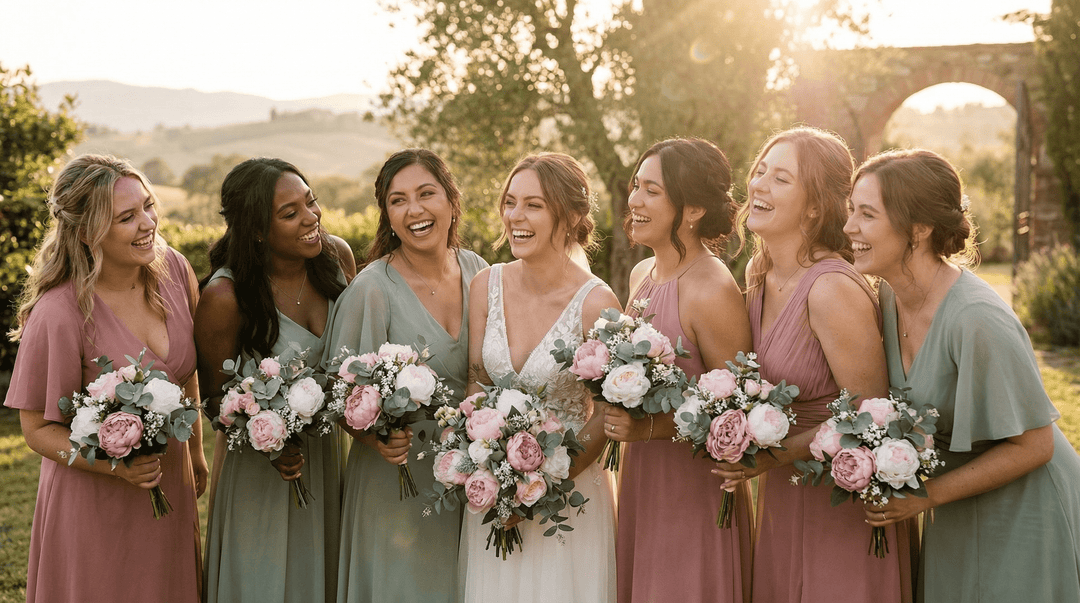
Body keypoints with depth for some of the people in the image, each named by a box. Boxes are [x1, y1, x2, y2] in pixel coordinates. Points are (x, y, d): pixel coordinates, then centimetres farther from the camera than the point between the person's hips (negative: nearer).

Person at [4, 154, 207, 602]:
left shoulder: (173, 270, -8)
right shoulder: (59, 314, -24)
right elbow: (37, 428, -14)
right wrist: (116, 465, -27)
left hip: (171, 486, 5)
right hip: (95, 501, -5)